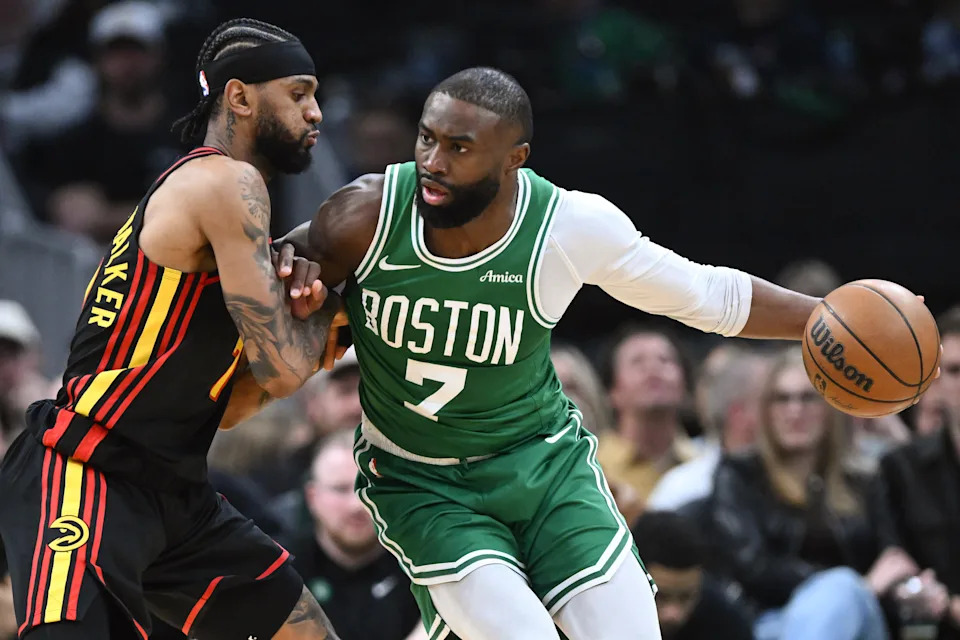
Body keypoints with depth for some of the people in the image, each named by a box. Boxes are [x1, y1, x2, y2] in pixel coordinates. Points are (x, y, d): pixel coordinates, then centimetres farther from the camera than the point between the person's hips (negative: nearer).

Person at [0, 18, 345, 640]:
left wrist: (296, 318, 4)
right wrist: (324, 309, 5)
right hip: (85, 486, -11)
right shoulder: (229, 185, -11)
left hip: (173, 493, 11)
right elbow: (283, 370, -15)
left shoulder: (198, 191, 18)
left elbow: (227, 408, 20)